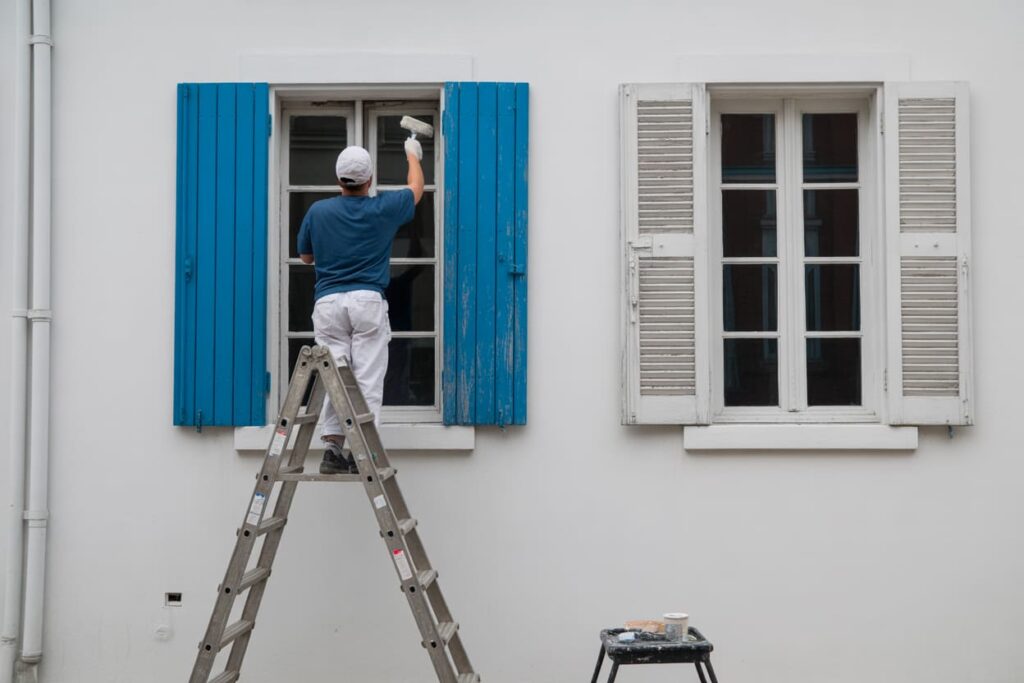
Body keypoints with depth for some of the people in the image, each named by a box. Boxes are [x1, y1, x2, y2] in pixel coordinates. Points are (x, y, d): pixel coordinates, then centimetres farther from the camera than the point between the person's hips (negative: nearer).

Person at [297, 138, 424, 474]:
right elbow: (416, 189, 24)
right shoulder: (383, 208, 3)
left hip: (328, 303, 2)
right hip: (368, 301, -2)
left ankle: (333, 449, -3)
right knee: (368, 379, -2)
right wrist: (413, 155, 41)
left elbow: (306, 256, 19)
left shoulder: (318, 211, 5)